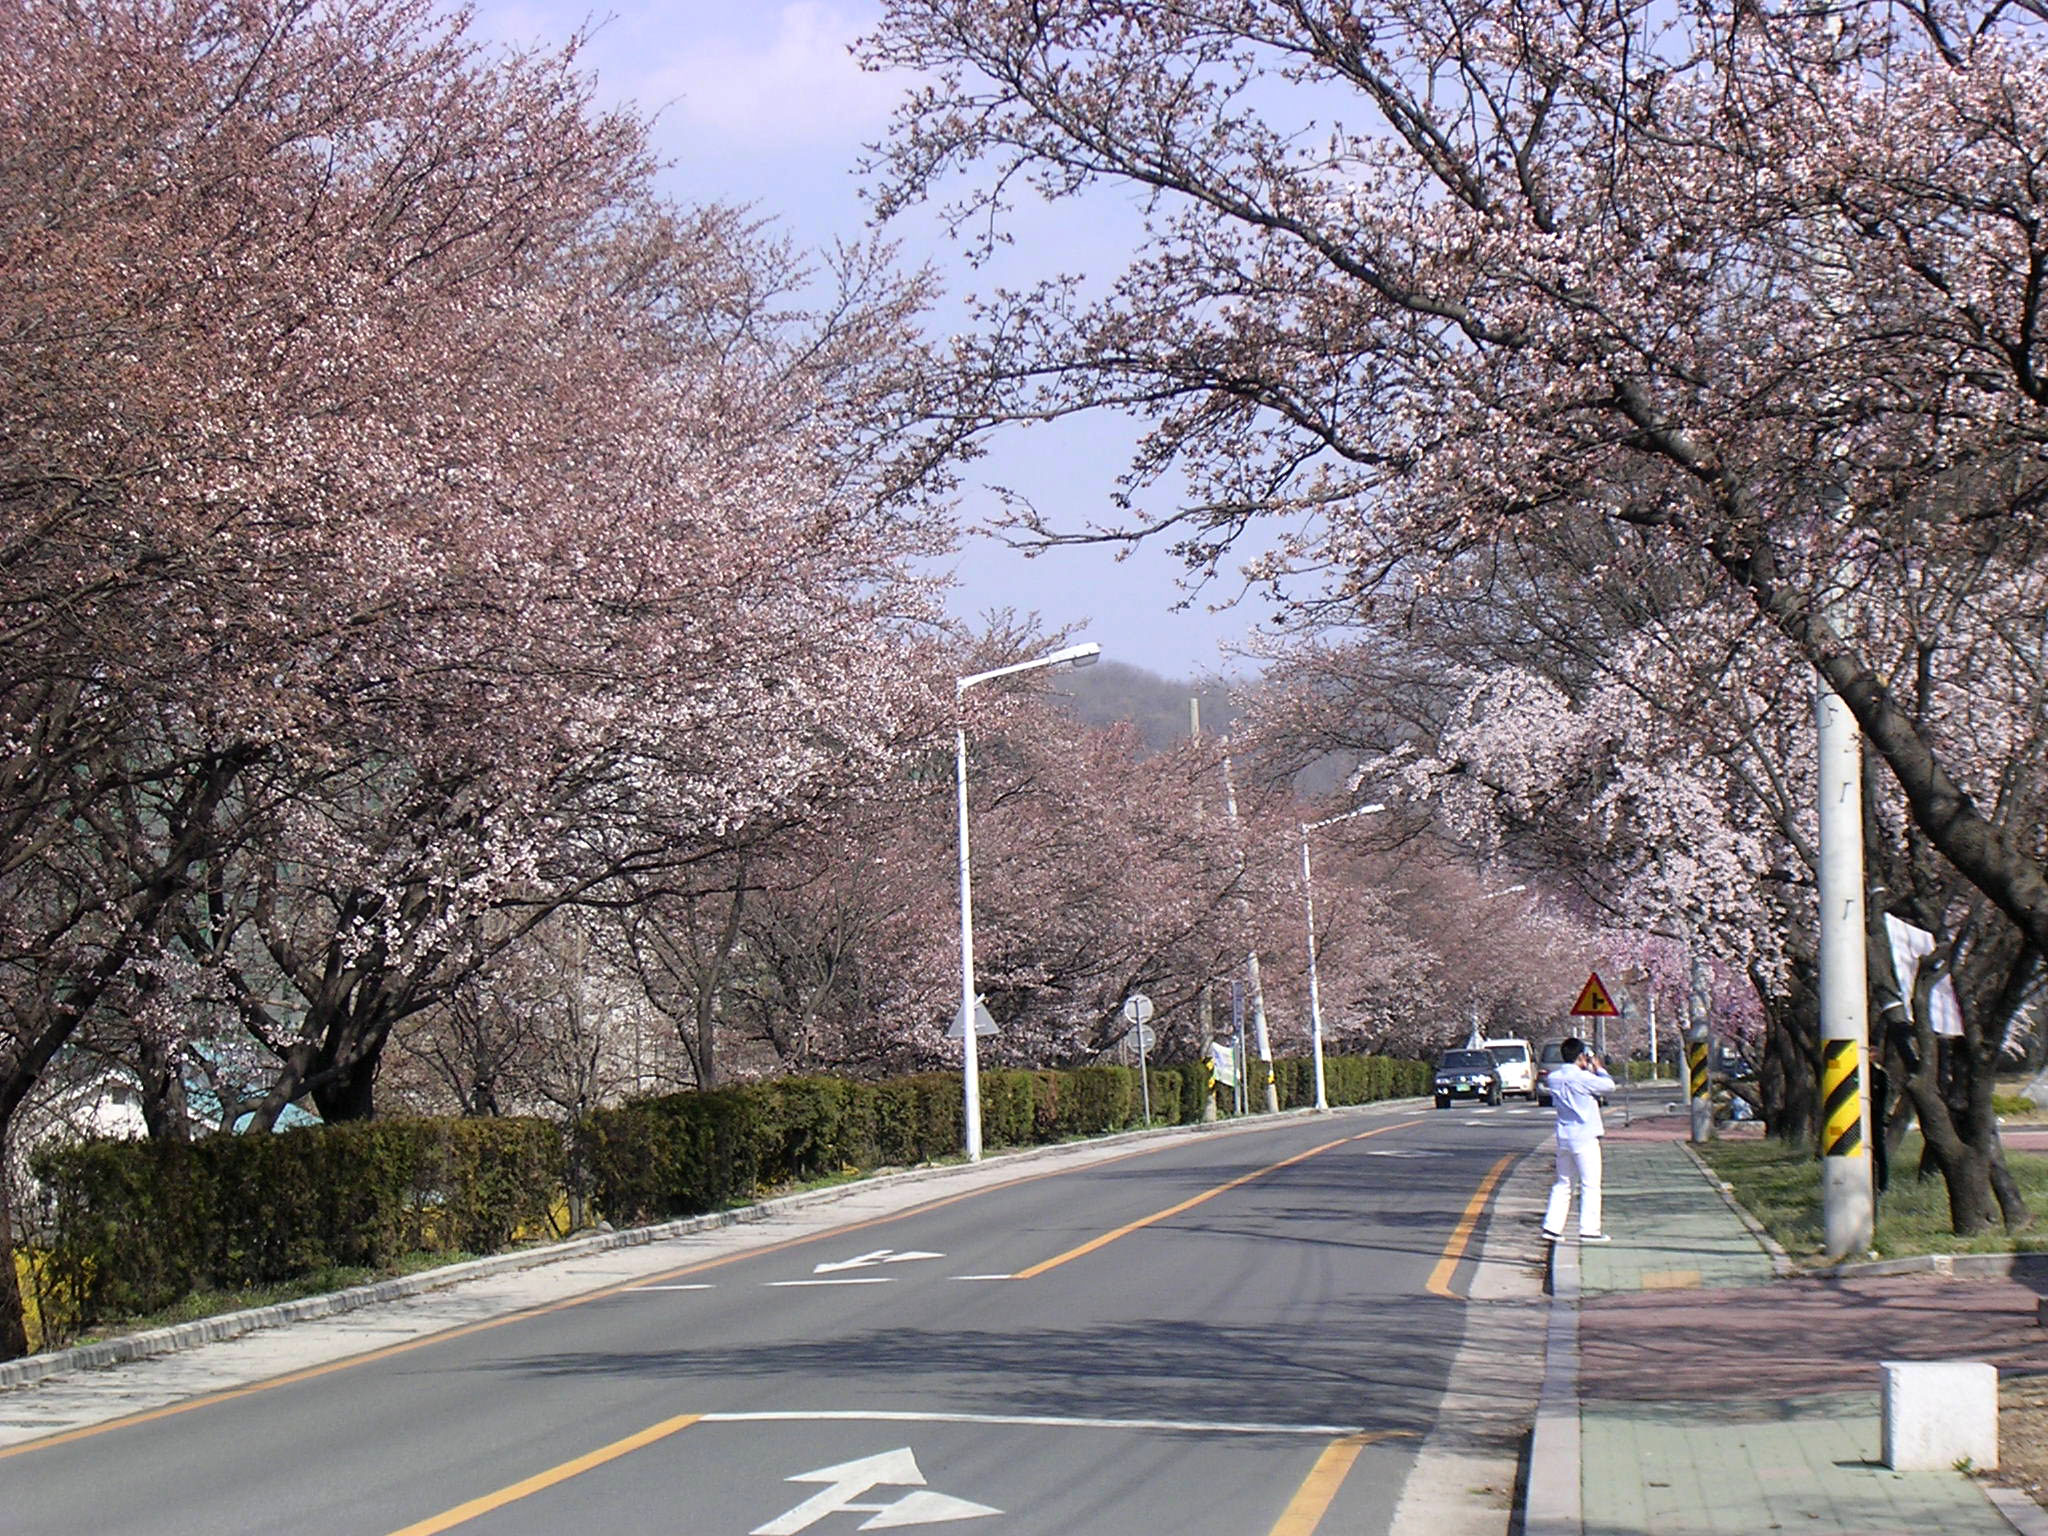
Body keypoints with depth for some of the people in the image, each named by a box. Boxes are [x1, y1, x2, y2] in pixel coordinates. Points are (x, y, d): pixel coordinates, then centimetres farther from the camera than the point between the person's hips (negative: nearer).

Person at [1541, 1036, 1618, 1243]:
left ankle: (1552, 1226, 10)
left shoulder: (1554, 1077, 5)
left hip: (1563, 1137, 7)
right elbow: (1609, 1086, -8)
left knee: (1563, 1183, 15)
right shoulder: (1582, 1078, -16)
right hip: (1584, 1137, -7)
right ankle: (1589, 1230, -2)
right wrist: (1598, 1069, 7)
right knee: (1590, 1184, 0)